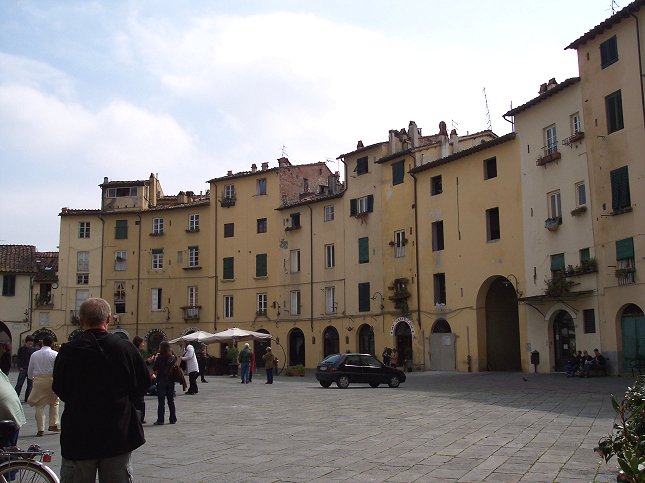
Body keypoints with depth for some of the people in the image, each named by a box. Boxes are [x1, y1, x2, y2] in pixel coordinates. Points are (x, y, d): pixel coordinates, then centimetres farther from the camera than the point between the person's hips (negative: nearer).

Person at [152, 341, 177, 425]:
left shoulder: (159, 358, -13)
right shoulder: (173, 357, -1)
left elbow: (154, 369, -9)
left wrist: (155, 360, 2)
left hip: (161, 381, -4)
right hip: (171, 381, 4)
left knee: (161, 401, 1)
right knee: (171, 400, 12)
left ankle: (160, 419, 1)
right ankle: (173, 419, 15)